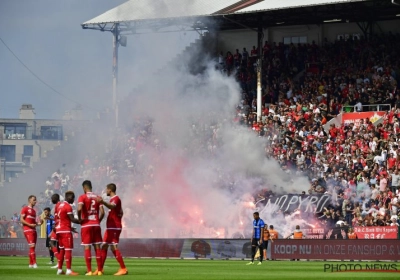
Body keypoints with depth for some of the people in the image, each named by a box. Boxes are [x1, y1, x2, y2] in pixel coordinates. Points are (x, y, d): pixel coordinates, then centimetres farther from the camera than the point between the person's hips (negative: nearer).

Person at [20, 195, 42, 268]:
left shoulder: (34, 211, 21)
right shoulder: (25, 209, -3)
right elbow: (22, 220, -9)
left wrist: (38, 223, 6)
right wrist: (30, 225, -20)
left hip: (34, 230, 8)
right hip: (28, 230, -8)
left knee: (33, 247, 7)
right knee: (32, 246, -16)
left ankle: (31, 264, 11)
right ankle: (34, 263, -20)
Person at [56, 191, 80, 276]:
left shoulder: (60, 205, 14)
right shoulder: (68, 206, -14)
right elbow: (72, 219, -16)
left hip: (59, 229, 9)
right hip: (66, 230, -9)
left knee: (62, 249, 13)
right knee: (68, 250, -8)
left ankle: (59, 270, 14)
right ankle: (68, 270, -14)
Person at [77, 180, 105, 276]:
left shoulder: (83, 197, -4)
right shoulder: (97, 197, 9)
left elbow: (79, 209, -20)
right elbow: (102, 212, 1)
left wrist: (80, 219, -6)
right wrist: (98, 221, 14)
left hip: (86, 225, -4)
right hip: (96, 224, 4)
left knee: (87, 247, -2)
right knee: (97, 247, 7)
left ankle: (89, 271, -6)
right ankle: (99, 270, 6)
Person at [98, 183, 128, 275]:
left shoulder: (115, 199, -13)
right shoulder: (113, 199, 18)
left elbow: (112, 206, -38)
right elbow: (121, 212, 30)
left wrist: (103, 202, -55)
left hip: (114, 227, -10)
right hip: (110, 227, 10)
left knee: (114, 247, -12)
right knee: (104, 246, 10)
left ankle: (123, 269, -12)